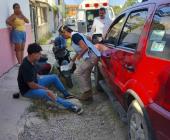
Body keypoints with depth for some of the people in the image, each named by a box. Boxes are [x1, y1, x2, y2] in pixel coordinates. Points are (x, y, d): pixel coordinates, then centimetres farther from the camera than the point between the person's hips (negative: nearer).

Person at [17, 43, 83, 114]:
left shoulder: (30, 60, -3)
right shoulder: (26, 67, -32)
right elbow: (31, 85, -28)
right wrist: (45, 88, -17)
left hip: (35, 82, 10)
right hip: (28, 90, -10)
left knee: (54, 77, 6)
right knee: (47, 94, -34)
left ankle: (66, 94, 17)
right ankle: (70, 106, -36)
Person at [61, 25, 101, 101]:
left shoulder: (74, 36, -13)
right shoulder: (75, 35, 19)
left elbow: (85, 48, -23)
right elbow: (78, 51, 30)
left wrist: (79, 57, -7)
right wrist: (71, 62, 36)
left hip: (90, 57, -10)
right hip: (92, 56, 10)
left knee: (77, 73, -4)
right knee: (85, 75, 16)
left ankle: (86, 92, 3)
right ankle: (89, 94, 24)